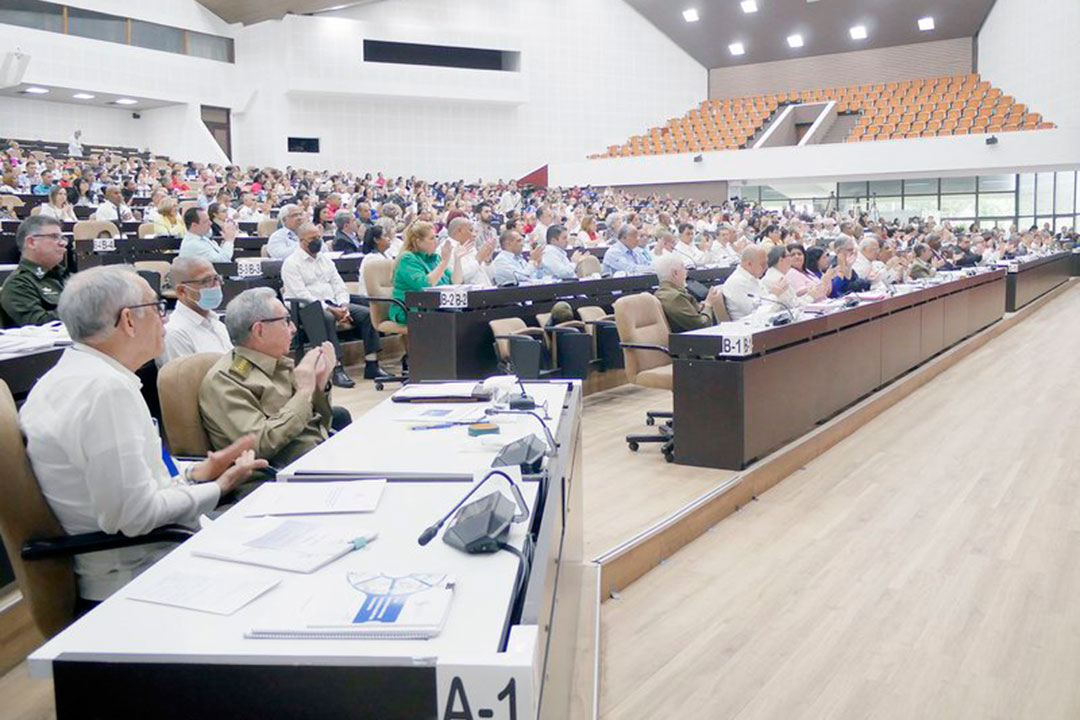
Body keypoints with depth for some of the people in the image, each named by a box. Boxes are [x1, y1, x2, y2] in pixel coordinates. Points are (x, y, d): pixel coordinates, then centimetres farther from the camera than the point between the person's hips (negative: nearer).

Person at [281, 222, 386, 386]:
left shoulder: (325, 259, 20)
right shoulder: (291, 263, -2)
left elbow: (339, 285, 15)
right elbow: (302, 295, -14)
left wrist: (343, 306, -6)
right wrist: (329, 309, -21)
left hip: (333, 303, 7)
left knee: (366, 313, -14)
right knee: (327, 318, -39)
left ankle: (371, 365, -18)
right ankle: (337, 369, -40)